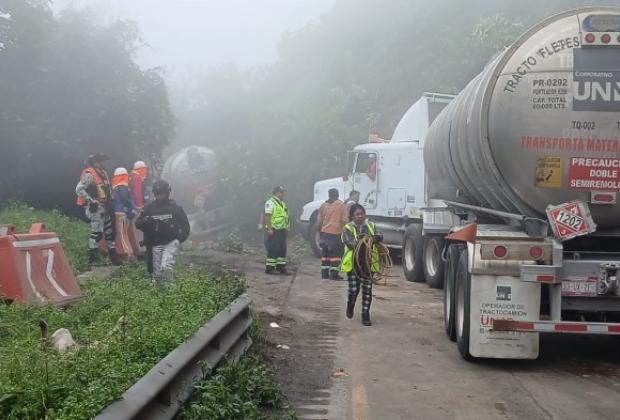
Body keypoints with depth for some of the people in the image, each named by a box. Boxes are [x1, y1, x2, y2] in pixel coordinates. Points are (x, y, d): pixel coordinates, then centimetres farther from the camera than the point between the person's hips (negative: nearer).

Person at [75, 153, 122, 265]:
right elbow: (79, 189, -19)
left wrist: (110, 199, 15)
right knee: (97, 232, -11)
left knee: (109, 230, 13)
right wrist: (90, 200, -21)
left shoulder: (102, 172, 13)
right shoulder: (89, 174, -14)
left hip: (105, 206, 9)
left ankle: (113, 255, 20)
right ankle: (92, 257, -4)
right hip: (96, 207, -9)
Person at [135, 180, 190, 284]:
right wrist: (146, 221, -18)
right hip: (155, 245, 3)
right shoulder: (149, 208, 4)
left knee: (166, 267, -22)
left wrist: (179, 239, -8)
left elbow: (185, 226, 6)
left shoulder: (175, 208, -1)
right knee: (157, 274, 5)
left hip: (171, 243, -3)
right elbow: (138, 224, 4)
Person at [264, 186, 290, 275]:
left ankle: (281, 267, 17)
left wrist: (287, 227, 18)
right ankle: (269, 268, -3)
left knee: (282, 249, 10)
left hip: (282, 230, 9)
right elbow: (267, 216, -17)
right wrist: (269, 228, -23)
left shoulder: (283, 203, 19)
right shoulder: (270, 203, -9)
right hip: (273, 231, -9)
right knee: (273, 250, -8)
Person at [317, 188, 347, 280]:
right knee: (336, 254, -1)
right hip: (336, 233, -4)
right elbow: (344, 220, -7)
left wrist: (320, 231, 22)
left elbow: (319, 221, 11)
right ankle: (334, 274, -6)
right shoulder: (341, 205, -2)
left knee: (325, 253, 12)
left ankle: (324, 273, 13)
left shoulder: (323, 205, 9)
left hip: (325, 232, 4)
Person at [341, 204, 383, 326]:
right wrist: (357, 241, -37)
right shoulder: (348, 228, -1)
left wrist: (376, 237, -28)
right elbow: (349, 243, -16)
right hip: (353, 263, -2)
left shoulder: (371, 225, 9)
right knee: (354, 289, 1)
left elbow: (380, 237, -5)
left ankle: (365, 315, 10)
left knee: (367, 289, 1)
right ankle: (350, 306, 33)